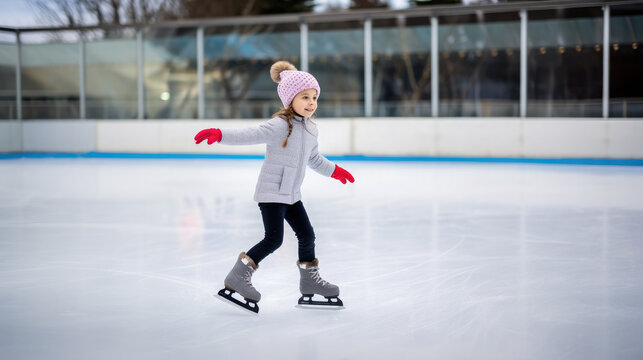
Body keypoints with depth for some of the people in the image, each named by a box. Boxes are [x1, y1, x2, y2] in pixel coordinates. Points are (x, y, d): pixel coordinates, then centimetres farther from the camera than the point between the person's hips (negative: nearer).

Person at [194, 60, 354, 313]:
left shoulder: (310, 129, 8)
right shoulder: (279, 126, -18)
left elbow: (314, 159, 25)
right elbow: (249, 135, -28)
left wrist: (334, 170, 35)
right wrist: (219, 134, -41)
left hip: (291, 195, 8)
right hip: (271, 191, -8)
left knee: (307, 235, 12)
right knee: (274, 239, -12)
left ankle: (309, 280, 29)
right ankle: (237, 278, -2)